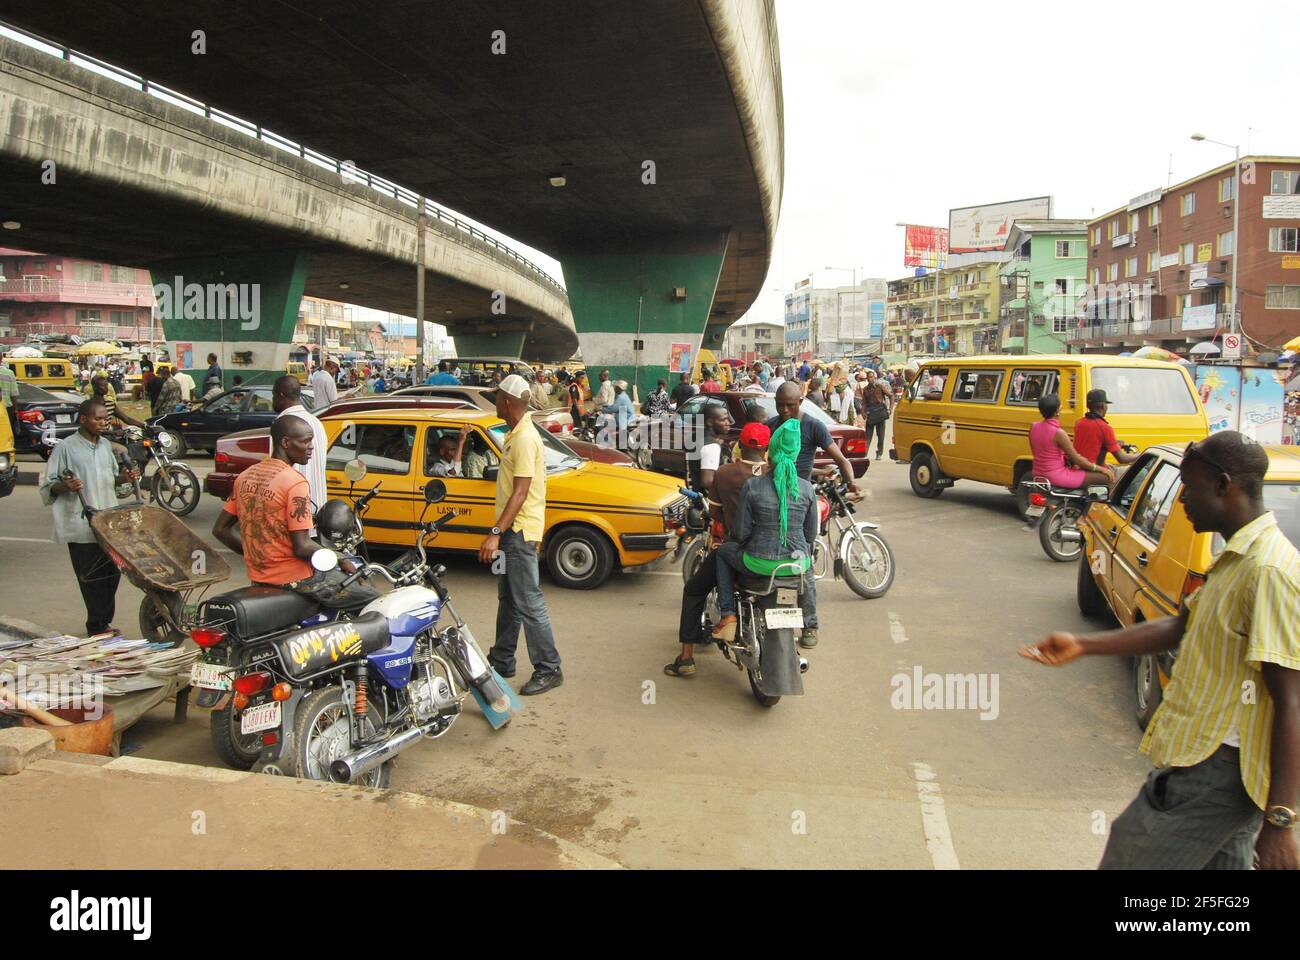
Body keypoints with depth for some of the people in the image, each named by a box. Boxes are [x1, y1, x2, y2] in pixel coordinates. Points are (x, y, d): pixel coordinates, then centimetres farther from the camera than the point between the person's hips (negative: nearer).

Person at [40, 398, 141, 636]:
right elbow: (47, 487, -6)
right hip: (81, 525, -6)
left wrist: (125, 477, 3)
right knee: (91, 579, 0)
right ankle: (97, 627, 9)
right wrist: (66, 486, -26)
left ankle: (105, 622, 24)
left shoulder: (105, 445, 11)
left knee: (113, 573, 11)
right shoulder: (66, 448, -8)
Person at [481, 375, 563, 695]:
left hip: (519, 531, -11)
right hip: (512, 530, 11)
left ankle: (548, 669, 3)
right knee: (508, 599, 18)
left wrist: (495, 533, -28)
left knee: (528, 602, -6)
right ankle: (502, 660, 29)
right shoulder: (516, 434, 13)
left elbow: (521, 492, -25)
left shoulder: (524, 439, -19)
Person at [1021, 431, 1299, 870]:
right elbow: (1178, 628, 17)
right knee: (1222, 859, 21)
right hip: (1216, 760, 9)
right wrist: (1082, 646, 14)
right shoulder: (1239, 558, 9)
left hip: (1214, 770, -9)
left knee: (1129, 855, 1)